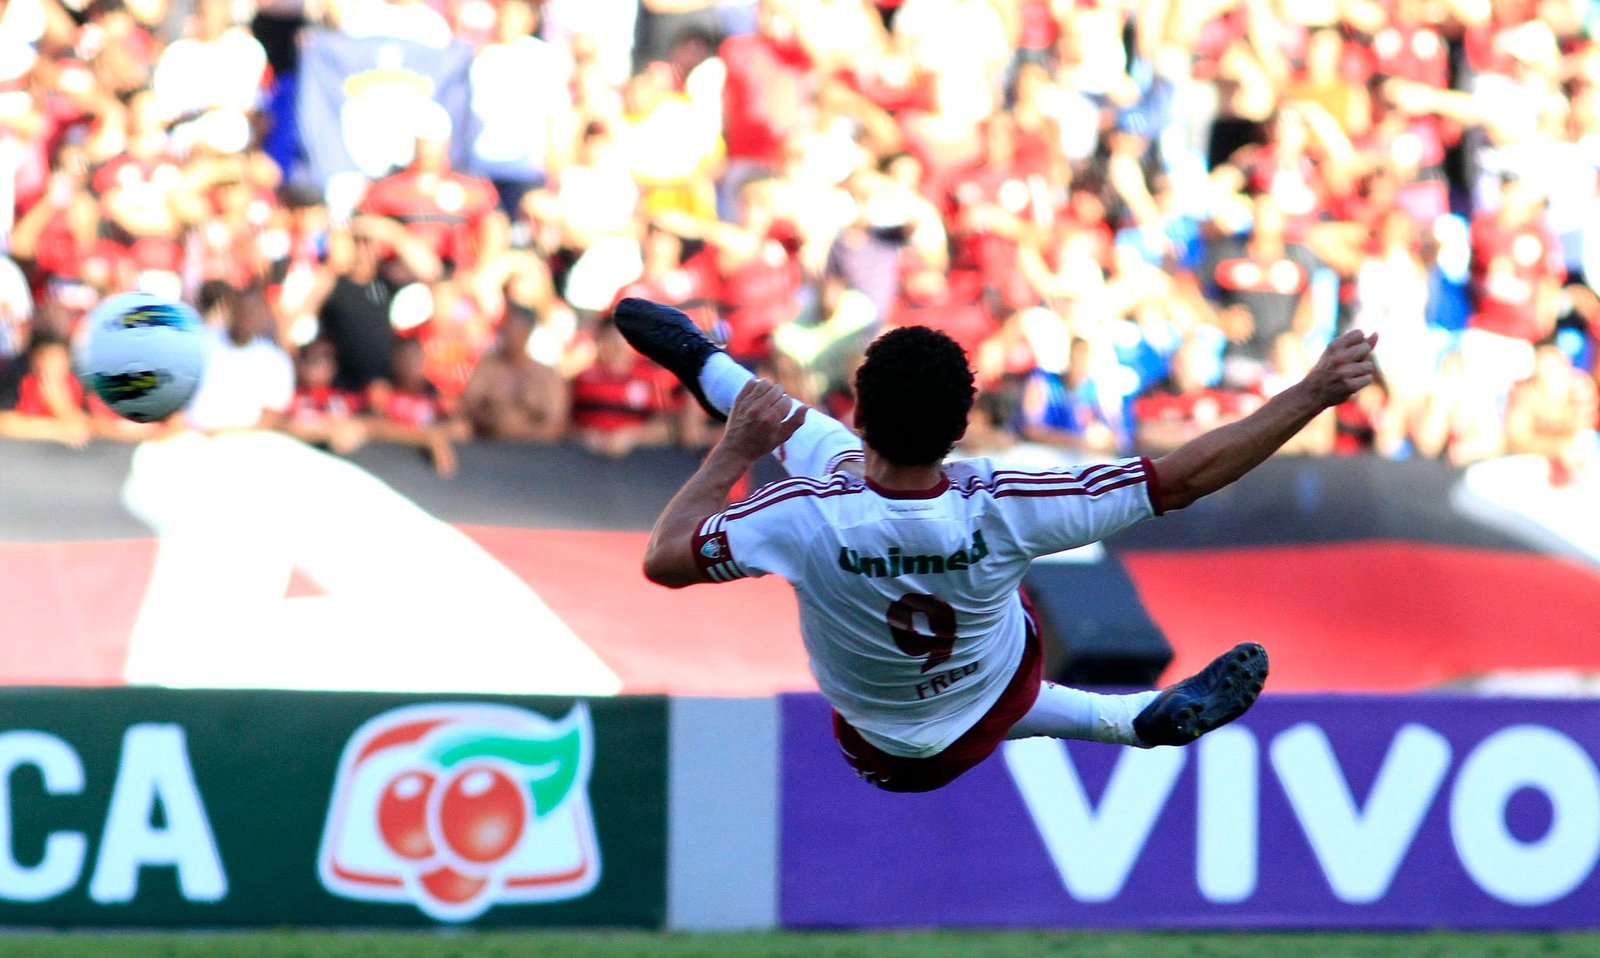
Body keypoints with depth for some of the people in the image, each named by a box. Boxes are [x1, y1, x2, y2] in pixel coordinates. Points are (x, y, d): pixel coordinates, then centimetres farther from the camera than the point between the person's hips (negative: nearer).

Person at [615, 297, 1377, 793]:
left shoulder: (806, 518, -40)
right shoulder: (999, 508, -36)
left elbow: (664, 559, -25)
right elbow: (1187, 477, -30)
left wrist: (735, 451, -13)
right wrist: (1314, 394, -25)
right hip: (993, 711, 0)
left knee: (817, 445, 10)